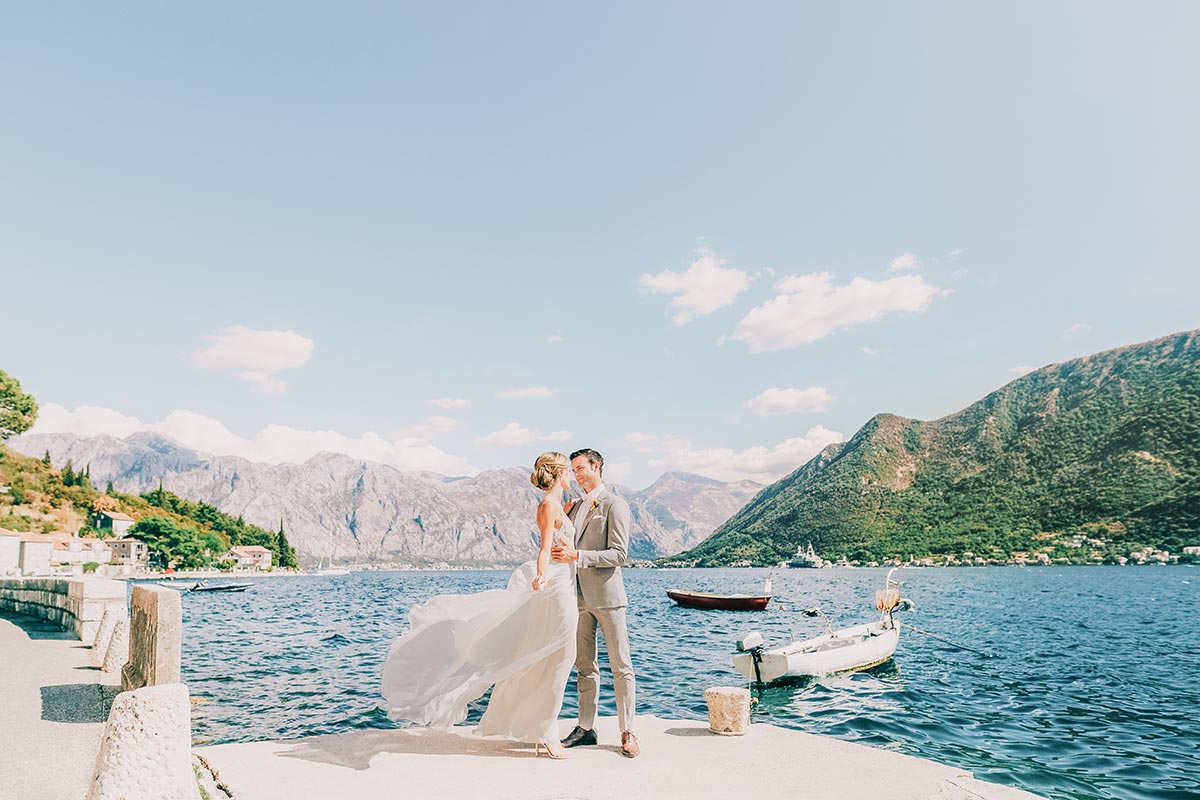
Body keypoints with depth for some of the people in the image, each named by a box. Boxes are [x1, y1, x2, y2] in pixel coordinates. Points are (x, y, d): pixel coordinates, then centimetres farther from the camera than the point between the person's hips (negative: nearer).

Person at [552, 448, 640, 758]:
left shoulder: (614, 505, -7)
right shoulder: (575, 507, 16)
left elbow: (619, 554, -15)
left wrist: (577, 556, -22)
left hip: (606, 596, -7)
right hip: (579, 596, 7)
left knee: (621, 667, 1)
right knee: (585, 665, 12)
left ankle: (627, 732, 9)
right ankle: (586, 728, 20)